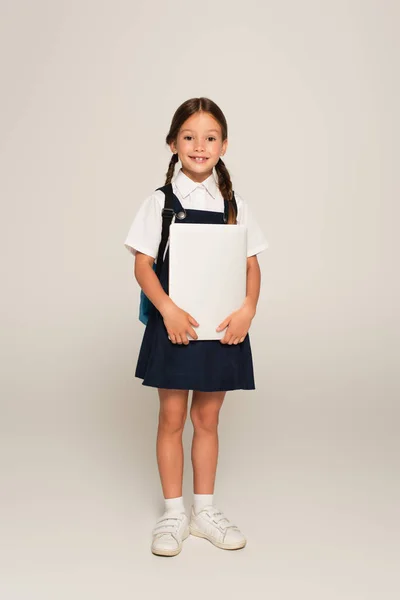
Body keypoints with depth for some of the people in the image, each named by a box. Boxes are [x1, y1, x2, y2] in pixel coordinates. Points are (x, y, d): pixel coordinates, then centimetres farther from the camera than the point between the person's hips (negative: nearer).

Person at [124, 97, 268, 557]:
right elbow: (143, 264, -6)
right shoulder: (160, 201, -2)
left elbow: (251, 264, 5)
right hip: (174, 324, -2)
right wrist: (168, 308, -19)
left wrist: (248, 308, -11)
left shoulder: (233, 204, 5)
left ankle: (204, 510, 27)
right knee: (172, 418, 6)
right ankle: (173, 513, 22)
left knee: (207, 419, 12)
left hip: (223, 327, 2)